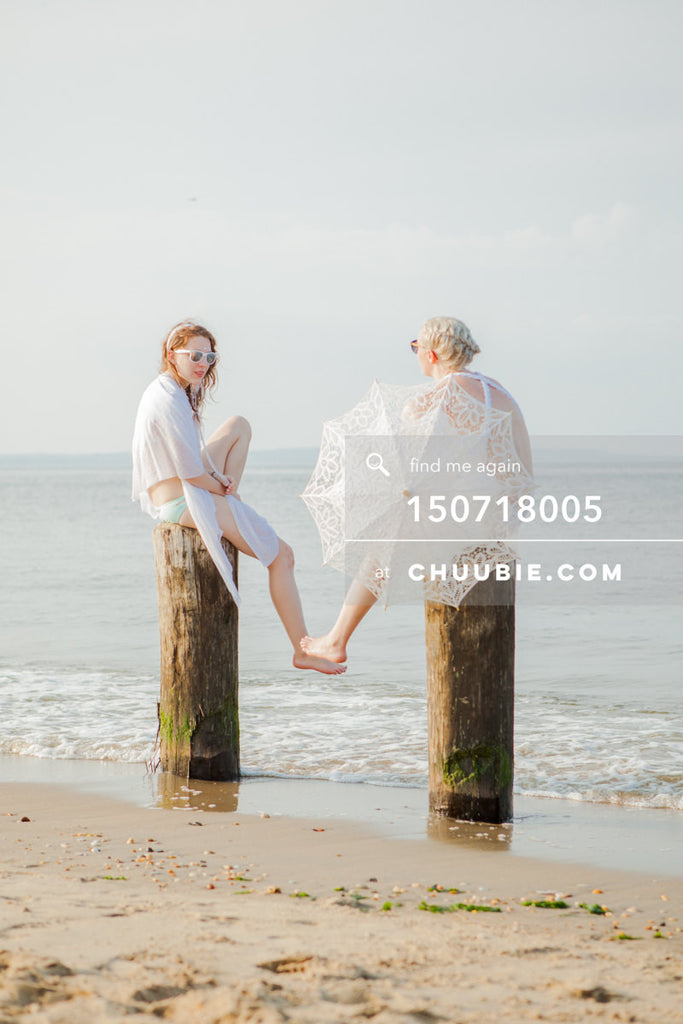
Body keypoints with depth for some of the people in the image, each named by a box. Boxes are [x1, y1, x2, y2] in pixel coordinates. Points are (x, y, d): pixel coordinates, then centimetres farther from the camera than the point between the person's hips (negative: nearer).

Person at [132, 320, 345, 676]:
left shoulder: (165, 390, 8)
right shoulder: (170, 401, -23)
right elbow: (191, 473, -24)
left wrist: (221, 484, 2)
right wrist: (221, 488, -4)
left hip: (178, 491, 10)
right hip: (184, 502, -10)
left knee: (239, 426, 21)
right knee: (282, 556, -4)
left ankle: (229, 507, 11)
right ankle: (303, 650, 1)